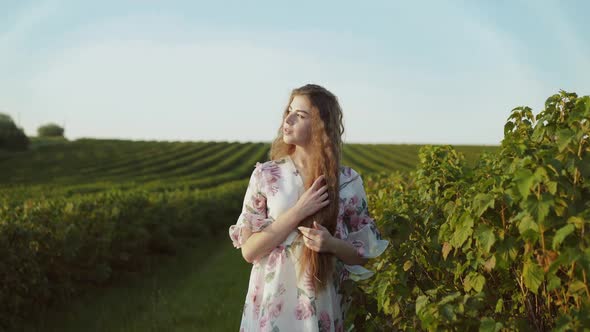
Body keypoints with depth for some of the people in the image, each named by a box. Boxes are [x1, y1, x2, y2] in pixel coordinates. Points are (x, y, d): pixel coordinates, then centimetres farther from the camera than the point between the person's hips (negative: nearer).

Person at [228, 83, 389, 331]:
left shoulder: (348, 181, -4)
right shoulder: (265, 174, -5)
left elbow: (365, 253, 3)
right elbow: (248, 250, -8)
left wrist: (332, 244, -17)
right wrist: (299, 211, -17)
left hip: (320, 307, 0)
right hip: (271, 303, 0)